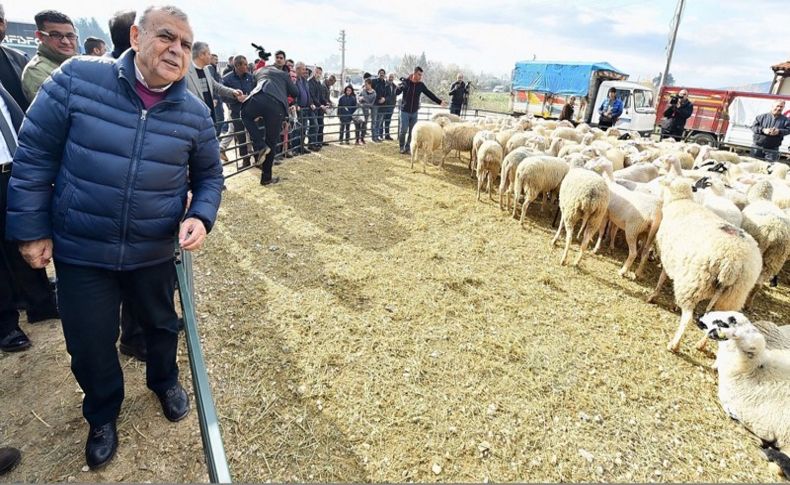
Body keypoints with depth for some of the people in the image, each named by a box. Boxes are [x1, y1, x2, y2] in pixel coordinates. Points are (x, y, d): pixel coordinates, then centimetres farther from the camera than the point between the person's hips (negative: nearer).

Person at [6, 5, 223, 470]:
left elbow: (209, 175, 4)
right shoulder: (77, 79, -11)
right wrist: (31, 228, -4)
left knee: (162, 325, 22)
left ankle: (165, 380, 54)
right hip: (80, 251, -1)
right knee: (89, 344, 14)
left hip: (155, 252, 1)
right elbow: (35, 156, -5)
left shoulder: (194, 112, -6)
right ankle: (103, 414, 44)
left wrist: (201, 216, -15)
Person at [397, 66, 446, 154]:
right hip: (405, 111, -3)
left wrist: (439, 102, 3)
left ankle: (407, 147, 14)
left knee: (412, 131, 3)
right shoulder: (406, 81, -5)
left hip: (414, 112, 3)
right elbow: (396, 92, -9)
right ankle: (401, 147, 11)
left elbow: (429, 94, 8)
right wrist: (402, 87, -29)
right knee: (403, 130, -6)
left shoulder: (421, 85, 3)